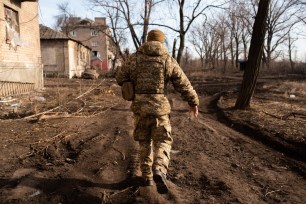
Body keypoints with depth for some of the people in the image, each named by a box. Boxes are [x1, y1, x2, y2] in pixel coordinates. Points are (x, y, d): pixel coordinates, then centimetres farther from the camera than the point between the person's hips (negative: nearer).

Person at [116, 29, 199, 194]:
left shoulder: (134, 58, 2)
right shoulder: (168, 60, -1)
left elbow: (120, 78, 11)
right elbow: (184, 85, 2)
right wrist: (194, 102, 15)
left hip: (139, 107, 2)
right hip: (160, 107, -2)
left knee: (144, 142, 17)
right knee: (162, 142, 9)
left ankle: (147, 176, 24)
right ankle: (159, 171, -16)